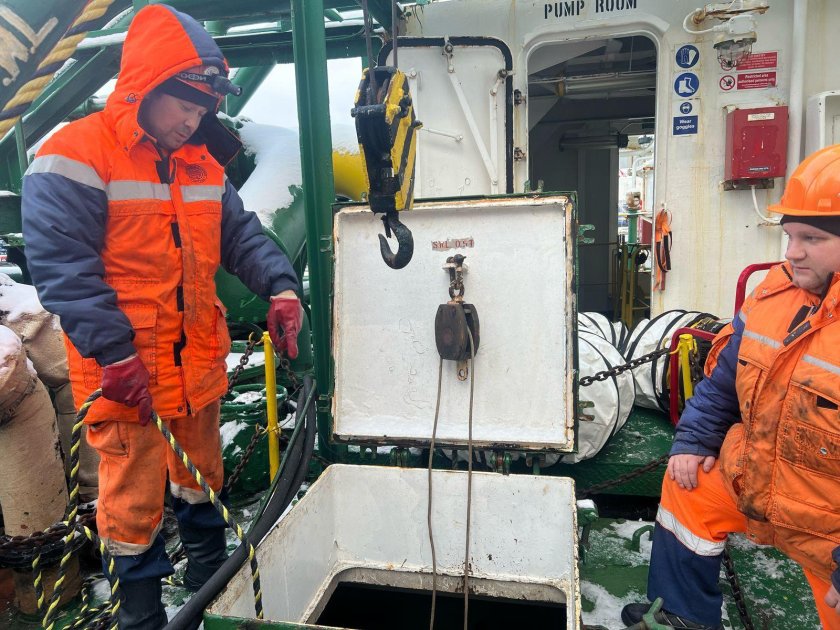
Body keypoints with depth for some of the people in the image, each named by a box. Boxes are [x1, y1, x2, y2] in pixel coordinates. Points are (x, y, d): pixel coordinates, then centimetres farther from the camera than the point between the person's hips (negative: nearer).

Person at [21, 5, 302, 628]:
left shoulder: (202, 163, 9)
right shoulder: (75, 158, -12)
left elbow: (240, 234, 10)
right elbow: (62, 264, -17)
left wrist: (280, 287, -7)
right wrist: (114, 351, -22)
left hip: (199, 364, 7)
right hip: (126, 372, -6)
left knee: (201, 479, 23)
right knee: (134, 499, 6)